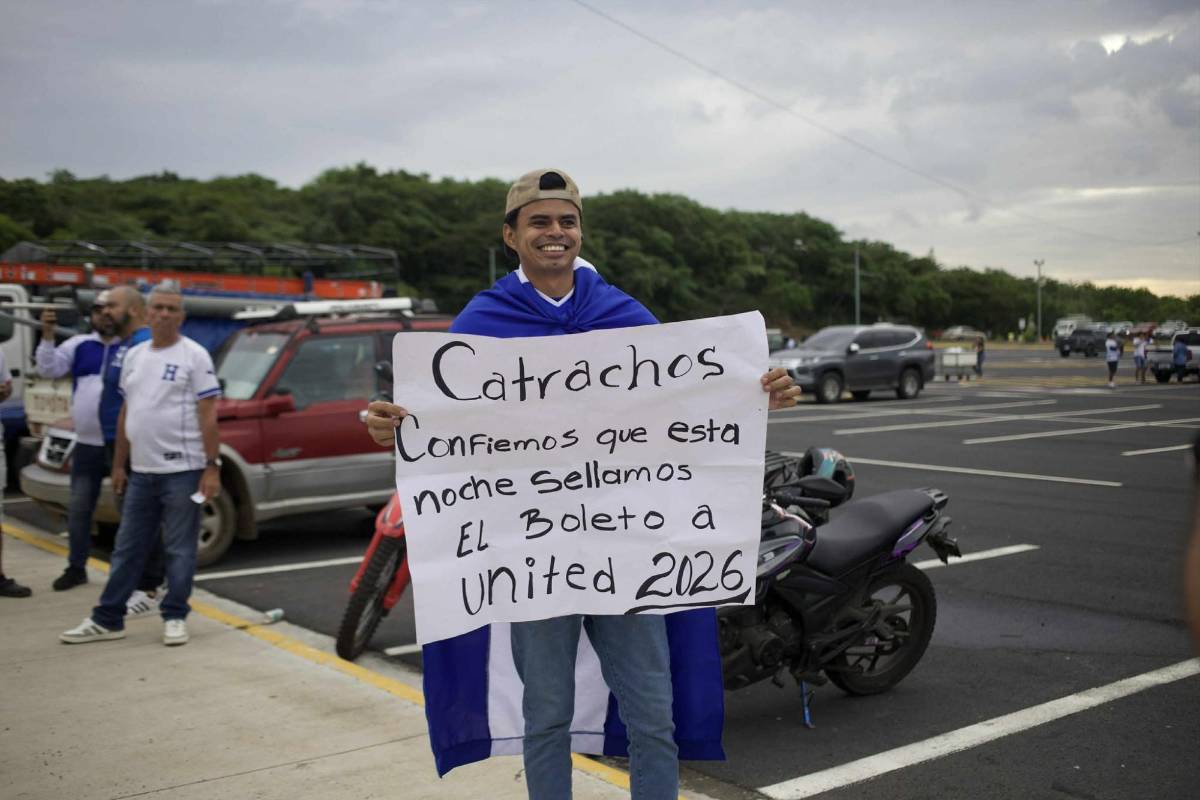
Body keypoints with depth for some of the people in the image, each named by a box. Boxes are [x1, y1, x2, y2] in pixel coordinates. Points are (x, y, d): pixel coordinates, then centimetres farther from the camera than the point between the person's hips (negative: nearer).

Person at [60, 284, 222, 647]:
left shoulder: (194, 356, -5)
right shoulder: (135, 356, 13)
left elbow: (208, 416, -9)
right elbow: (126, 414, 18)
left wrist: (212, 466, -14)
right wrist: (118, 465, 16)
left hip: (181, 471, -6)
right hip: (141, 472, 6)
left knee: (180, 550, 2)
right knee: (127, 549, 12)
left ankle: (174, 618, 13)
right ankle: (107, 619, 20)